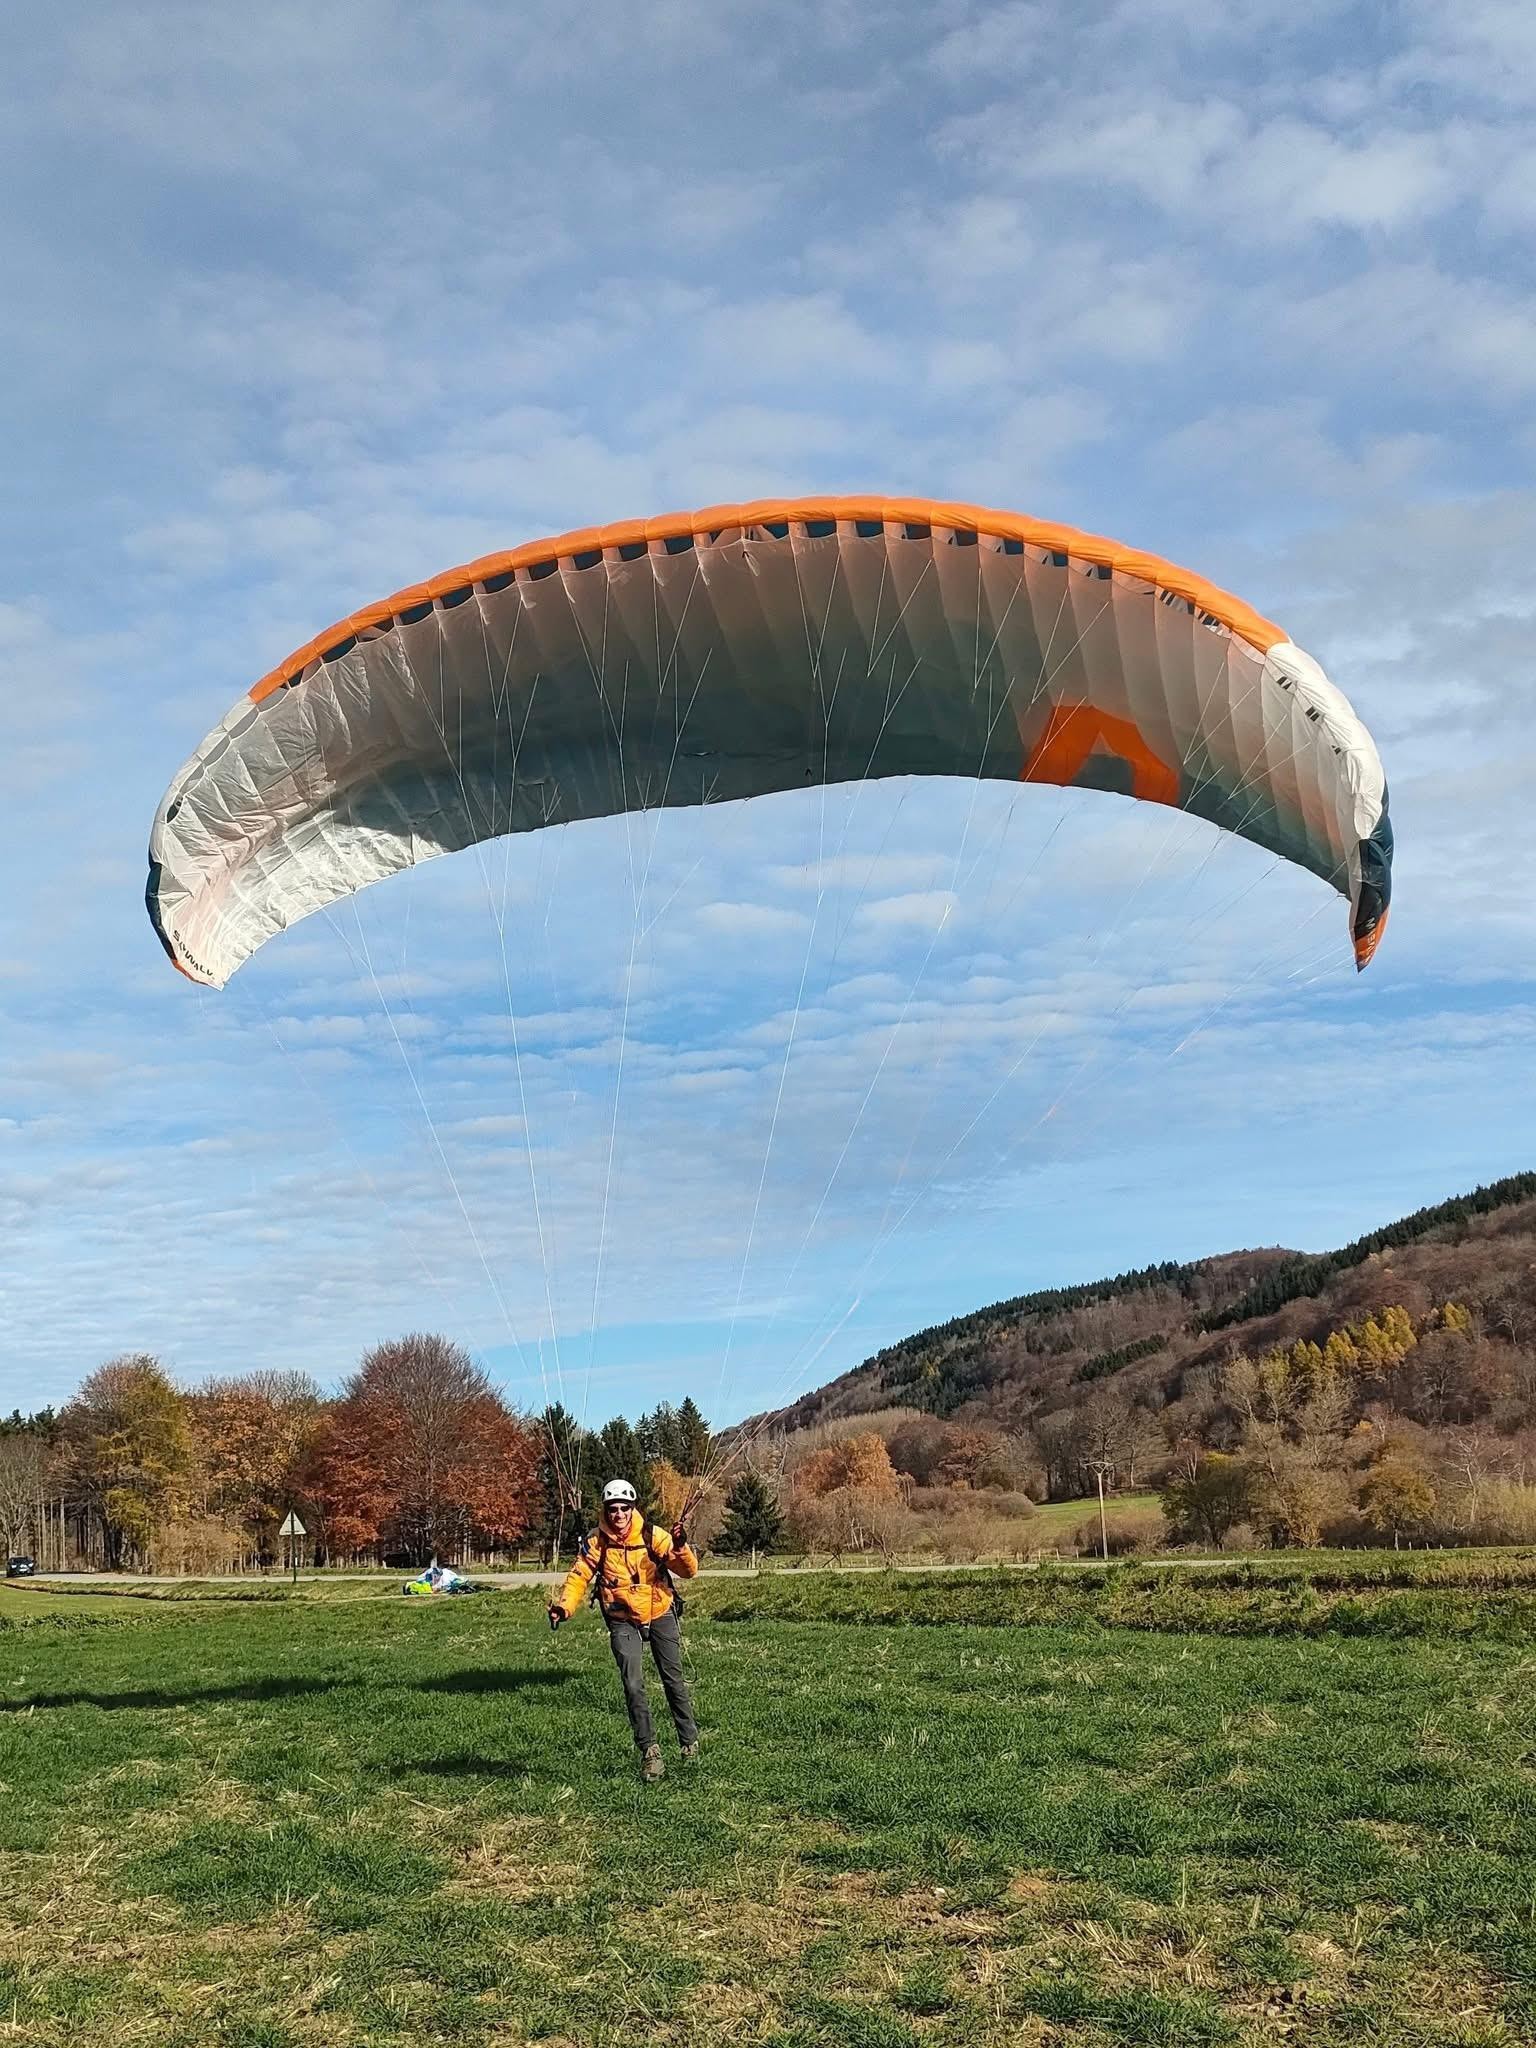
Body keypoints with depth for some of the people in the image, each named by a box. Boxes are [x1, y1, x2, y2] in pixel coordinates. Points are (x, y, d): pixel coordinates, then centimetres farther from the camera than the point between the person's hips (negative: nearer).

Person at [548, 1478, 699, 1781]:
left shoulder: (653, 1535, -16)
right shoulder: (596, 1542, -12)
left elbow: (688, 1570, -17)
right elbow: (578, 1577, -7)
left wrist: (680, 1547, -37)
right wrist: (564, 1606, -25)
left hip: (660, 1615, 0)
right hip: (623, 1621, 0)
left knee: (674, 1680, 8)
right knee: (633, 1685, -10)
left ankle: (690, 1742, 24)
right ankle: (649, 1751, 0)